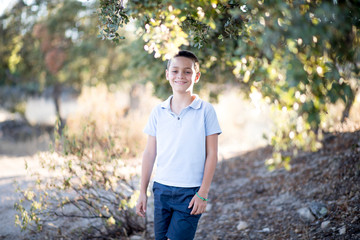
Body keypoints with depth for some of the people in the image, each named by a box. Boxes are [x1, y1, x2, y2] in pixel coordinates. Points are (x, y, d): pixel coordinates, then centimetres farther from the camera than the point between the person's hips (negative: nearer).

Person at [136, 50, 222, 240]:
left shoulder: (205, 110, -4)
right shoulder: (158, 112, 6)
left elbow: (211, 154, -3)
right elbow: (149, 153, 9)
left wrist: (203, 193, -7)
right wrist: (143, 192, 8)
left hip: (190, 193, -4)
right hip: (161, 189, 4)